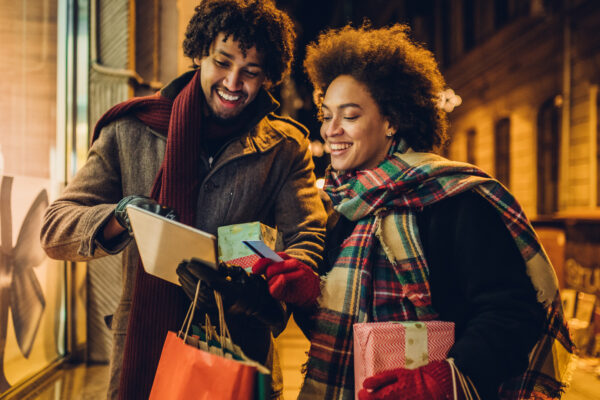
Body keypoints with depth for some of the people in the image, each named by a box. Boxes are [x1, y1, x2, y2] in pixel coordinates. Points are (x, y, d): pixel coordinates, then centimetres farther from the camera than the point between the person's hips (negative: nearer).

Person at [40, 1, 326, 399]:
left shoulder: (285, 147, -1)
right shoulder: (131, 130, -1)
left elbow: (309, 242, -9)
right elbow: (55, 229, -2)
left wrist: (250, 286, -30)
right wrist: (119, 217, -24)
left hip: (241, 360, 0)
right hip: (142, 355, 1)